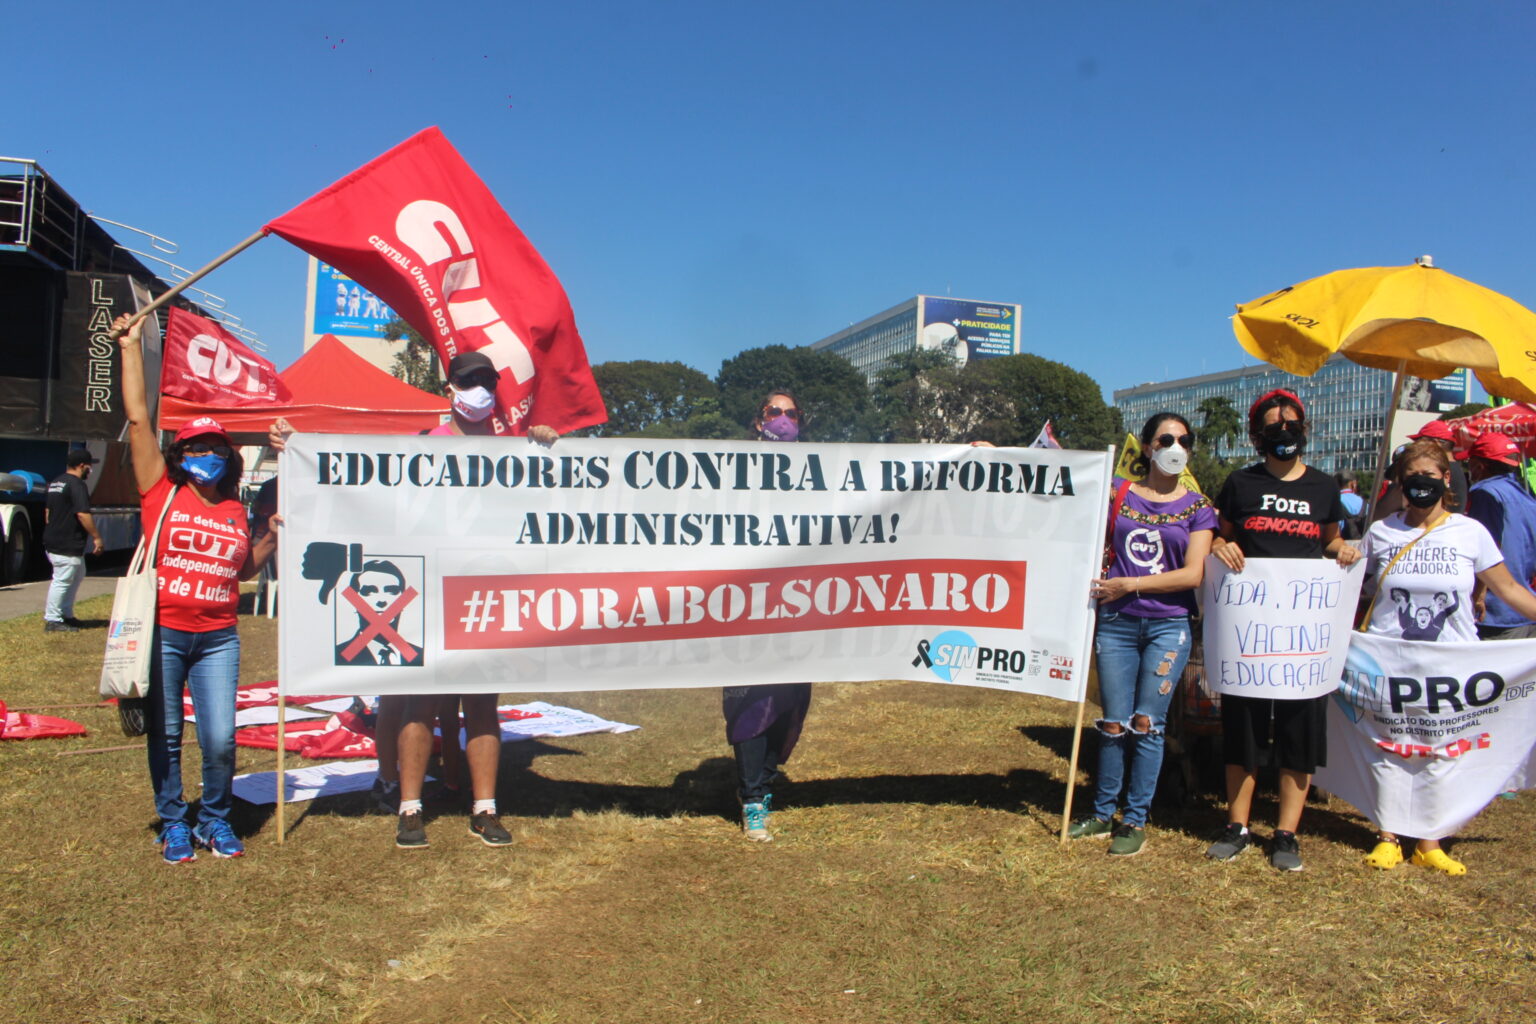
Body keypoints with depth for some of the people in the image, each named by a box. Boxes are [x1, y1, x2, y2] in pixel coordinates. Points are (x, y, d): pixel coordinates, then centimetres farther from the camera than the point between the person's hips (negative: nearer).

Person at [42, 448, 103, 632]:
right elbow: (82, 514, -22)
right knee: (62, 581, -4)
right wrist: (96, 537, -16)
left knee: (78, 573, 19)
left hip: (53, 540, 10)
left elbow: (48, 511, 22)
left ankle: (66, 615, 23)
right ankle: (52, 621, 1)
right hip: (67, 546, -10)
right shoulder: (76, 484, -16)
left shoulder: (55, 483, 15)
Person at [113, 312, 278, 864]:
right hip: (162, 632, -2)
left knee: (220, 740, -3)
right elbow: (137, 417, -3)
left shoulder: (236, 511, 9)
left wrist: (274, 536, 6)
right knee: (164, 736, 7)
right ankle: (173, 824, 24)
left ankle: (215, 819, 19)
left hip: (218, 638, 2)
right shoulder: (162, 492, 0)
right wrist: (131, 347, -2)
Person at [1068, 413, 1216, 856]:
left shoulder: (1198, 507, 3)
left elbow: (1193, 574, -6)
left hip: (1168, 625, -1)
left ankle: (1136, 820, 12)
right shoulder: (1117, 493, 6)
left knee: (1147, 723, 0)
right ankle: (1102, 813, 19)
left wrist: (1130, 585, -11)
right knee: (1114, 723, 6)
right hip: (1116, 622, 1)